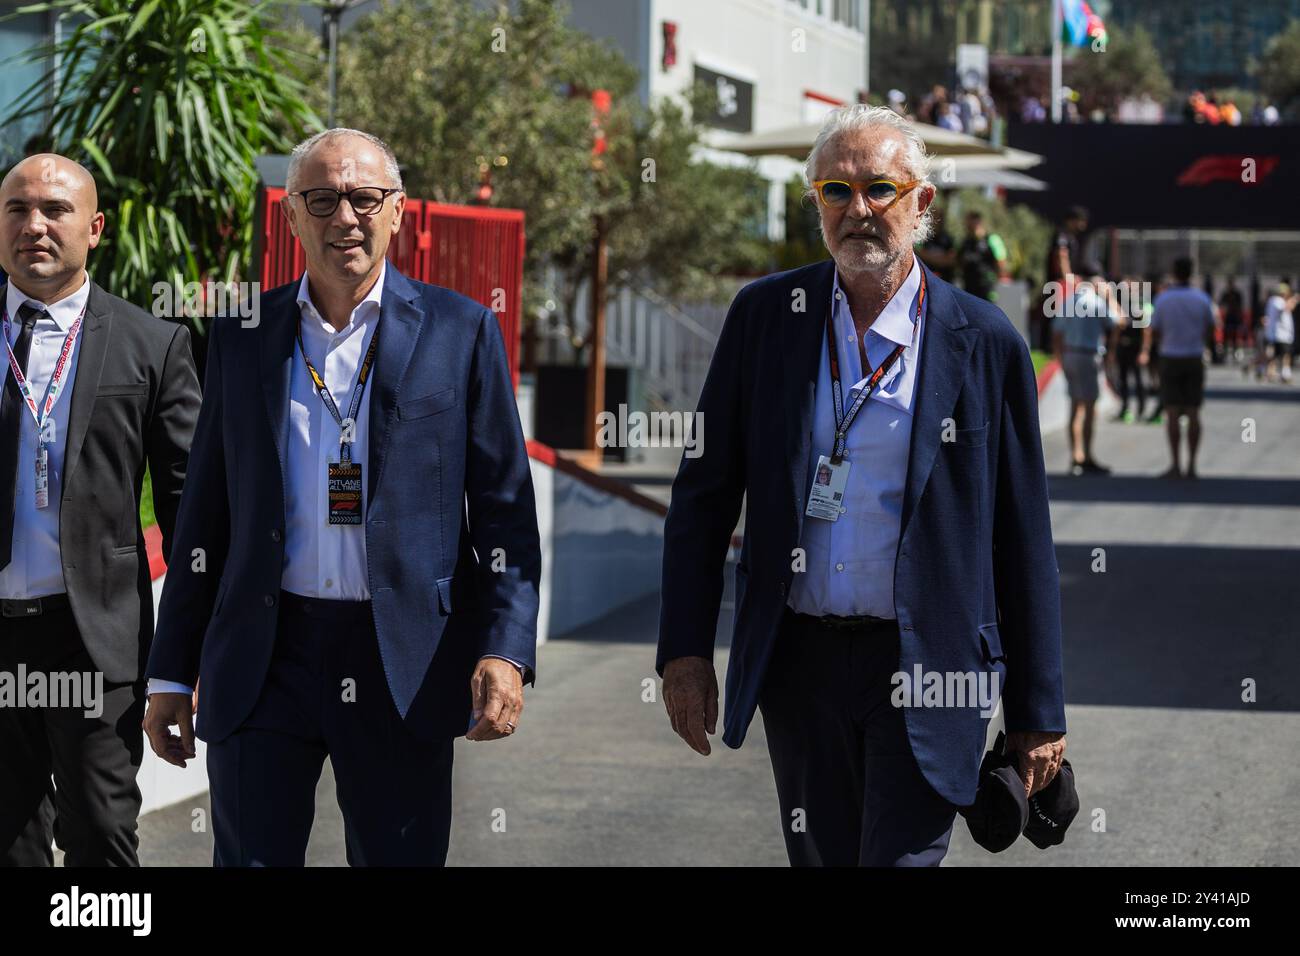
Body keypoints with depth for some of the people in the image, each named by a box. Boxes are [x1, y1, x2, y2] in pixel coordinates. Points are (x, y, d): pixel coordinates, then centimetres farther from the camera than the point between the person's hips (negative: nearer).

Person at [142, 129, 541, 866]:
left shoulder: (461, 331, 3)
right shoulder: (242, 336, 9)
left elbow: (505, 507, 0)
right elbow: (206, 512, 12)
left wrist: (506, 650, -12)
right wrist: (173, 671, 9)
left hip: (405, 663, -1)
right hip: (263, 659, 1)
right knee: (251, 857, -1)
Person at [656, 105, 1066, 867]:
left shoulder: (985, 343, -3)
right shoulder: (765, 315, 3)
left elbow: (1023, 539, -1)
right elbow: (703, 494, 7)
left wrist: (1038, 715, 0)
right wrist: (685, 648, 0)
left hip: (926, 668, -3)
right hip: (798, 661, 3)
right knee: (820, 857, 13)